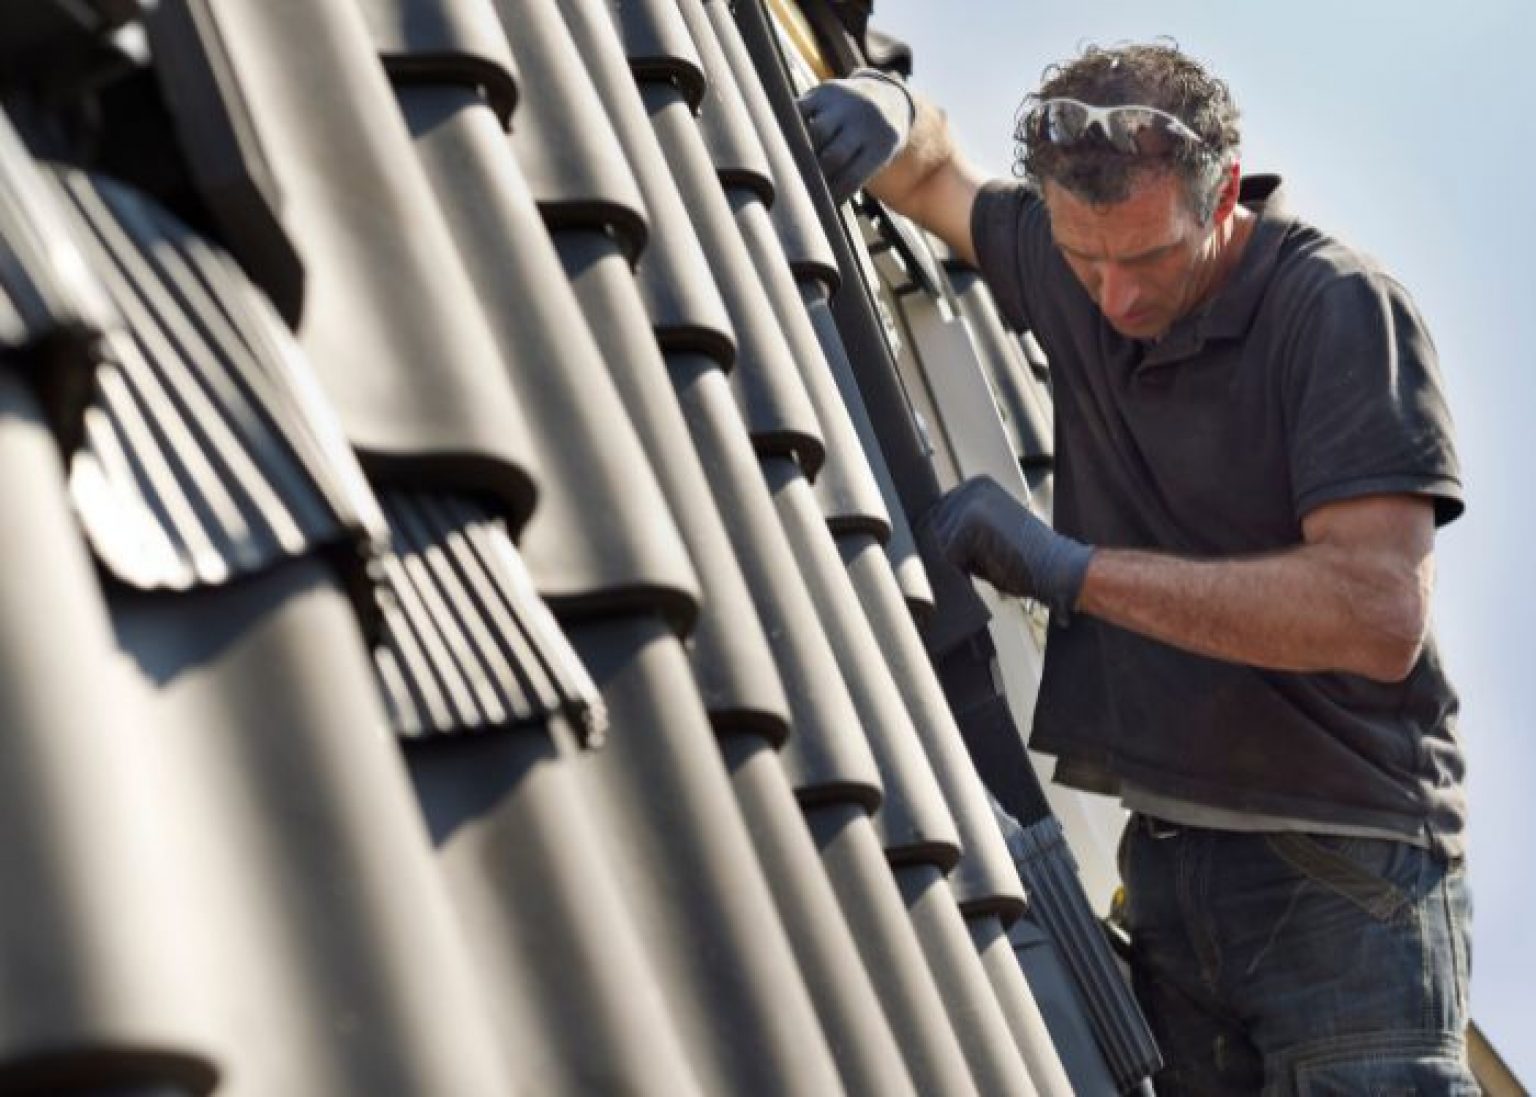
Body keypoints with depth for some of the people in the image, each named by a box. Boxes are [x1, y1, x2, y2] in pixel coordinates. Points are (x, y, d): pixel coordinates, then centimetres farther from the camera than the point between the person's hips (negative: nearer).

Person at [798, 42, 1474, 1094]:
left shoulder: (1341, 309, -15)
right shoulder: (1070, 258, 5)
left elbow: (1381, 612, -25)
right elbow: (935, 176, 25)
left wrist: (1074, 568, -25)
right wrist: (890, 114, -1)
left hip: (1342, 871, -6)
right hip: (1165, 856, 6)